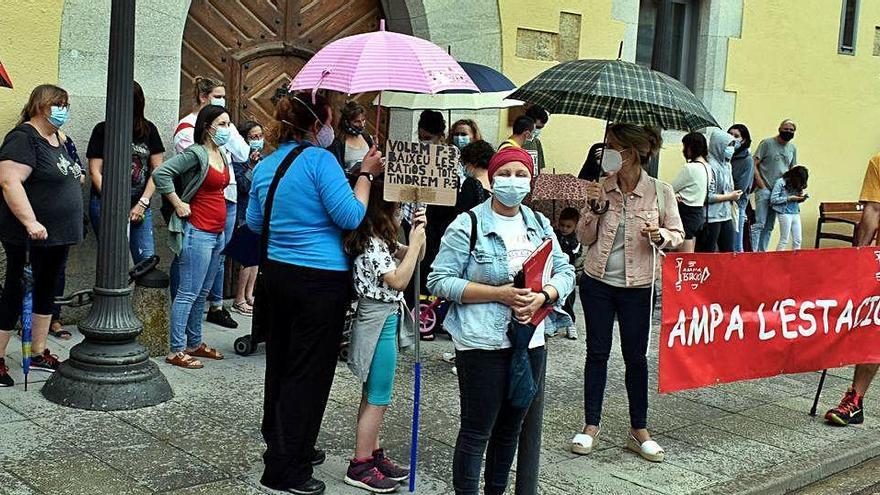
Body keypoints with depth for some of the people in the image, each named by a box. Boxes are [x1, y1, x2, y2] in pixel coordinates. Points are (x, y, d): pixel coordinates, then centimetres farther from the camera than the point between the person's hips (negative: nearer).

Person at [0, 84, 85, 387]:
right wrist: (30, 222, -30)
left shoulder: (56, 139, 13)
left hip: (56, 235, 9)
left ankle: (39, 354, 26)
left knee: (46, 292, 15)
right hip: (30, 238, -9)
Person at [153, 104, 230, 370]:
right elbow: (161, 173, -22)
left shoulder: (222, 155, 12)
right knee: (188, 293, -4)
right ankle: (176, 350, 3)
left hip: (217, 233, 9)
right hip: (197, 232, -9)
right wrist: (178, 205, -17)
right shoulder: (195, 154, -13)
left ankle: (194, 343, 26)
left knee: (202, 293, 16)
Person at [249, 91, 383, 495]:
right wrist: (366, 174, -6)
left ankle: (282, 445, 34)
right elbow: (351, 217, -17)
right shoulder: (319, 160, -14)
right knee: (308, 373, 0)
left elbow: (254, 223, 18)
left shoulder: (265, 166, 9)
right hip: (320, 280, -8)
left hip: (276, 274, 8)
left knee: (280, 364, 18)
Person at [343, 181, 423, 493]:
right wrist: (414, 243, -18)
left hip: (385, 319, 10)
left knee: (373, 396, 17)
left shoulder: (381, 241, 8)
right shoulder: (371, 244, -19)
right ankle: (360, 466, 6)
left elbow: (413, 256, 17)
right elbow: (398, 281, -23)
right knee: (378, 399, -2)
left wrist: (419, 232, 0)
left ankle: (373, 454, 28)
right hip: (379, 322, -10)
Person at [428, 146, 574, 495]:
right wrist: (499, 294, -19)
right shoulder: (468, 225, -8)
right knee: (476, 430, 2)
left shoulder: (540, 225, 9)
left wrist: (543, 296, -11)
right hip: (482, 344, -5)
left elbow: (565, 272, 12)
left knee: (511, 427, 16)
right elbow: (440, 281, -12)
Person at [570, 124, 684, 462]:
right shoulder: (601, 187, -2)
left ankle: (639, 431, 20)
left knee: (636, 356, 7)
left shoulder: (660, 191, -8)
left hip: (637, 286, -2)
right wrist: (592, 207, -14)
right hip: (597, 281, 2)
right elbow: (585, 239, 1)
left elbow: (677, 235, 2)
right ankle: (591, 425, 21)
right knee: (597, 352, 9)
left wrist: (659, 236, -19)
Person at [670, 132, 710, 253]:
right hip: (699, 211, 9)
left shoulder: (690, 168, -18)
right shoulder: (707, 167, 9)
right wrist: (679, 194, -4)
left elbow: (670, 188, -9)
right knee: (691, 255, 14)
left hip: (687, 213, -9)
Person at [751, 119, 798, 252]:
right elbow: (754, 165, -7)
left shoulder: (792, 148, 13)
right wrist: (761, 185, -12)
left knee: (769, 227, 10)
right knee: (759, 224, -11)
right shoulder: (767, 143, -4)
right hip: (764, 190, -6)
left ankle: (762, 252, 15)